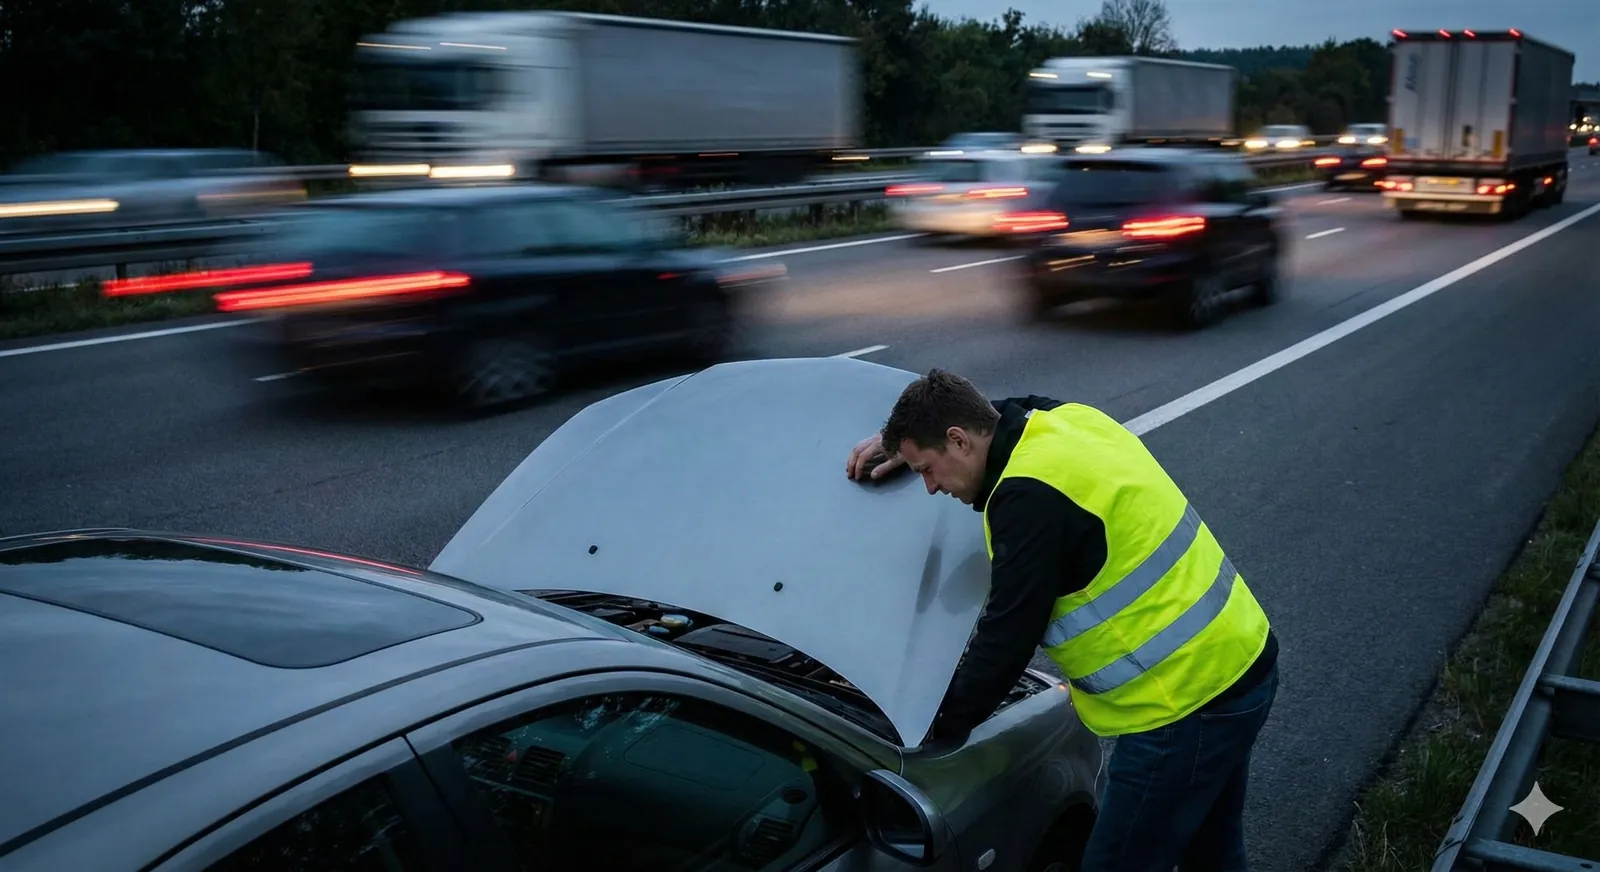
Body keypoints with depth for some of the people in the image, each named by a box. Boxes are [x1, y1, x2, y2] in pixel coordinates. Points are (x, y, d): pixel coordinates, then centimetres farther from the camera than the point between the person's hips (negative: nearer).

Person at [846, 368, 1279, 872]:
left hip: (1188, 697, -10)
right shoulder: (1065, 420, 5)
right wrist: (909, 437, 22)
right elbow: (1002, 414, 30)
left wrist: (939, 729, -5)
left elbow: (1006, 639, -18)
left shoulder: (1031, 496, -23)